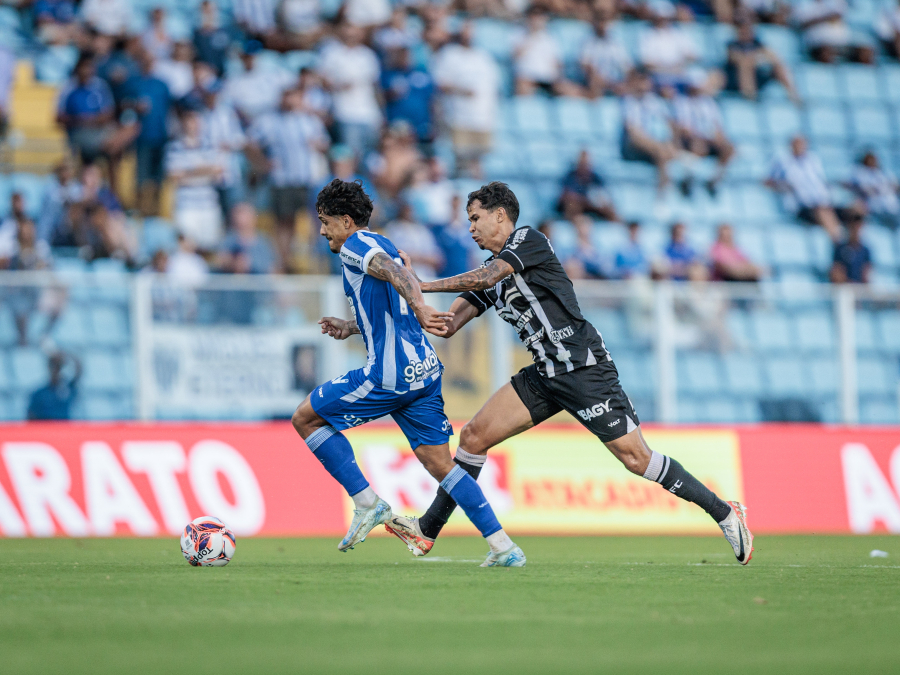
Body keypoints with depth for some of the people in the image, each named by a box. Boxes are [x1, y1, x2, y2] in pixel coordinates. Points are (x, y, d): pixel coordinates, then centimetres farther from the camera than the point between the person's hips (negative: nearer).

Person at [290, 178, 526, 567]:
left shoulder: (355, 245, -5)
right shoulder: (382, 247, 24)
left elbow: (395, 272, -27)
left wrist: (420, 308, -43)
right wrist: (351, 328, 36)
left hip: (389, 375, -9)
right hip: (424, 370, 9)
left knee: (305, 418, 6)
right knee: (438, 463, 9)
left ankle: (367, 503, 2)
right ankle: (503, 548, 0)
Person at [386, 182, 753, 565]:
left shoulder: (528, 240, -6)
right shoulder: (489, 271, 18)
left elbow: (487, 278, -22)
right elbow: (448, 325, 11)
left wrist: (425, 286, -18)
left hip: (583, 368, -8)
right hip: (545, 375, 8)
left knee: (635, 457, -11)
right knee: (474, 435, 0)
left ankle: (723, 513, -1)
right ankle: (427, 531, 5)